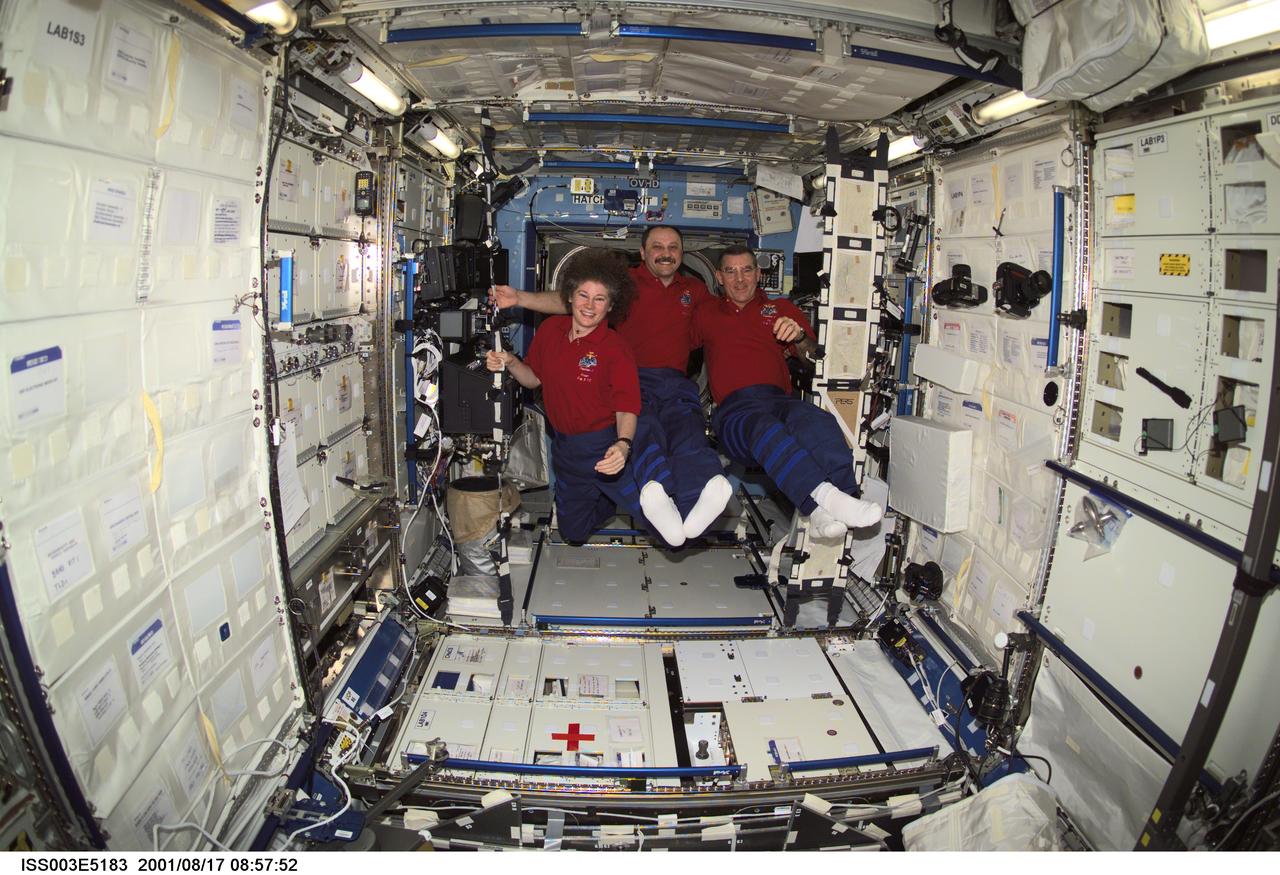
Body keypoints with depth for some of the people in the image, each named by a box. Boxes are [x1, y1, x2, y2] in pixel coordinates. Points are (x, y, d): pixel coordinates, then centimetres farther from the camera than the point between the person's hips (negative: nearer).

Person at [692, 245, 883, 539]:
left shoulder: (782, 309, 29)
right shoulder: (705, 314, 29)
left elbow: (814, 357, 18)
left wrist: (799, 337, -4)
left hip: (779, 399, 2)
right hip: (733, 409, -1)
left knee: (818, 421, -37)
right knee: (764, 428, -40)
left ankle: (828, 513, -55)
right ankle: (826, 496, -60)